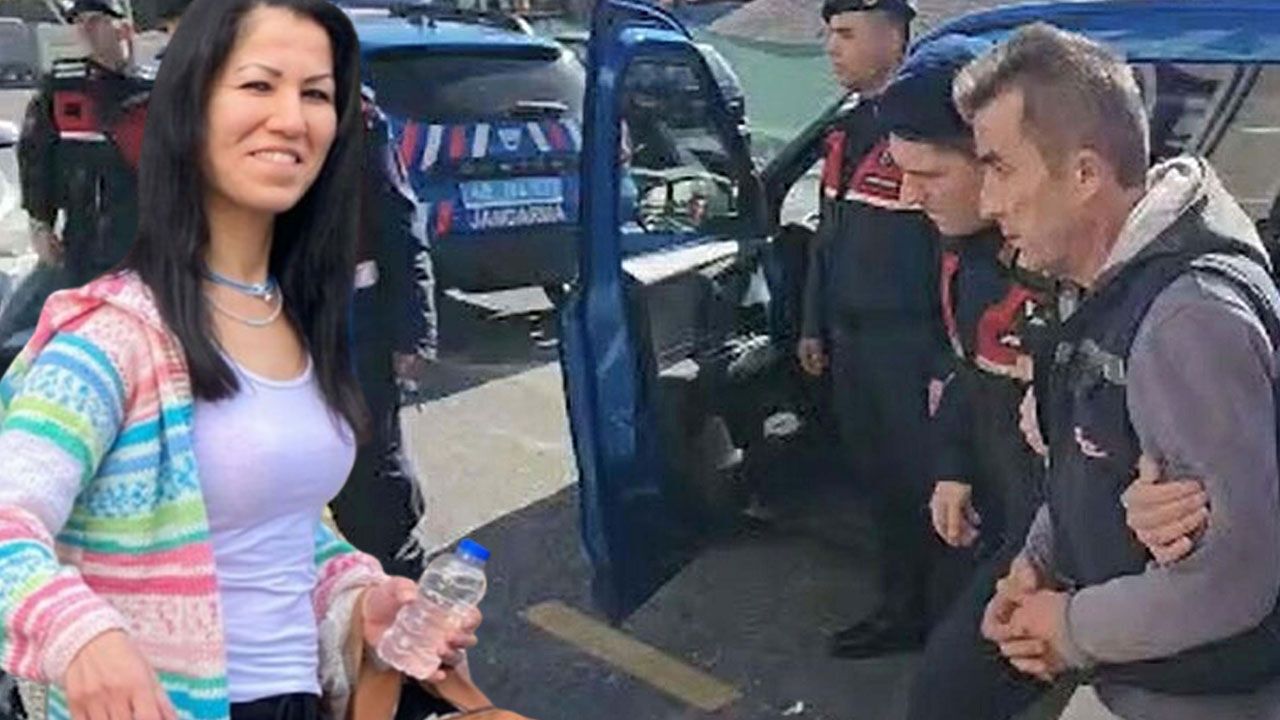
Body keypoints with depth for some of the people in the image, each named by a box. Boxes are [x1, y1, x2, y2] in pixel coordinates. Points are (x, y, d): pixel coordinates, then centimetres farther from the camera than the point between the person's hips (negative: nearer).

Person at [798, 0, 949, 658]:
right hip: (849, 334, 8)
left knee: (921, 479, 3)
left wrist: (947, 356, -16)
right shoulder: (848, 127, 10)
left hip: (907, 339, -8)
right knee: (876, 475, 16)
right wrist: (815, 325, 19)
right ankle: (901, 609, 31)